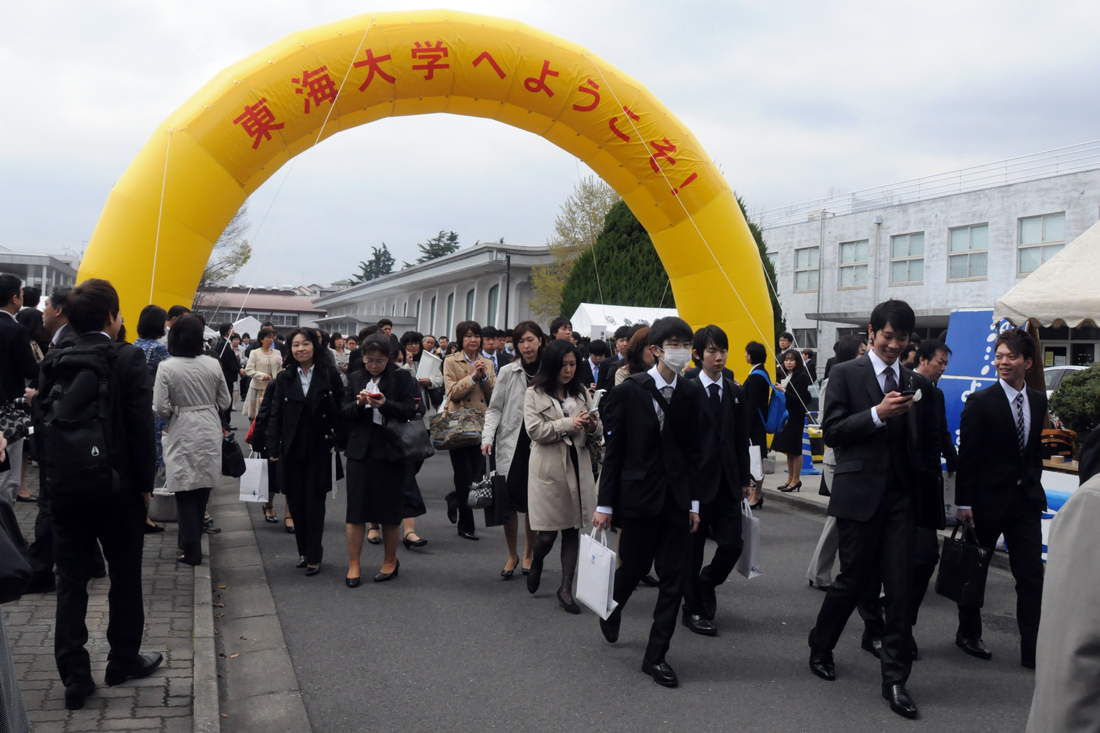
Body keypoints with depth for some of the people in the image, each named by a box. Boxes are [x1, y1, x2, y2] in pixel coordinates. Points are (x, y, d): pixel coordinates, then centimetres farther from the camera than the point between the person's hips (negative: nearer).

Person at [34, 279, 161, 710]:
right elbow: (142, 427, -13)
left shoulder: (53, 364, 2)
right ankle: (124, 660, 24)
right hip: (117, 487, -3)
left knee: (71, 582, 9)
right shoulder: (128, 359, -11)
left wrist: (54, 475, 12)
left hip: (65, 488, 3)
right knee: (125, 577, 13)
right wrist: (144, 483, -3)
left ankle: (75, 678, 11)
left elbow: (41, 427, 3)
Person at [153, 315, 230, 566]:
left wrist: (174, 413, 8)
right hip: (209, 432, 3)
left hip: (182, 434, -3)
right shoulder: (213, 364, -4)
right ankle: (192, 541, 28)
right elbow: (224, 402, 3)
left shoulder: (166, 368, -12)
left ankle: (191, 550, 5)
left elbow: (160, 408, -12)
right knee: (203, 489, 15)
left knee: (185, 493, 4)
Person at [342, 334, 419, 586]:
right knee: (356, 508, 2)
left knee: (390, 509, 7)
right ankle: (353, 565, 10)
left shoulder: (402, 377, 0)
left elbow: (410, 410, -7)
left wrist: (385, 404, -22)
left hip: (390, 450, -2)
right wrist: (358, 403, -14)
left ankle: (390, 561, 23)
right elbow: (344, 412, 6)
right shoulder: (356, 379, 10)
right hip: (360, 450, 2)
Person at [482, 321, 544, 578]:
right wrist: (488, 437, -11)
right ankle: (512, 555, 17)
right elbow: (495, 408, 3)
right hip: (511, 443, 0)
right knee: (509, 500, -1)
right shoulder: (508, 372, 2)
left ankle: (529, 553, 24)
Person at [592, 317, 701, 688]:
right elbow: (614, 449, -5)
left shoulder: (689, 396, 4)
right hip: (639, 496, -3)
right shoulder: (631, 390, -7)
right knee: (633, 568, 9)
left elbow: (692, 452, 9)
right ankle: (611, 610, 43)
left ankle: (656, 655, 14)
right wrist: (605, 504, -6)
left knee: (673, 579, 2)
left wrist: (694, 502, 5)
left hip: (676, 499, 3)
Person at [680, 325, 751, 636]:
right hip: (696, 480, -5)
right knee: (693, 549, 5)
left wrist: (744, 480, 9)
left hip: (728, 482, 5)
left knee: (732, 544, 2)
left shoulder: (736, 393, 10)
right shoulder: (687, 390, -7)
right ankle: (693, 610, 20)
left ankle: (706, 583, 31)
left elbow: (742, 440, 12)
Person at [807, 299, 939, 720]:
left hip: (901, 497, 3)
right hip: (860, 495, -3)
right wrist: (878, 414, -19)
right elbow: (832, 433, -7)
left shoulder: (916, 383, 11)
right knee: (854, 579, 6)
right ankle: (820, 648, 31)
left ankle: (895, 680, 12)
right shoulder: (846, 374, 0)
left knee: (900, 587, 2)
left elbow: (925, 444, 14)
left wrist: (929, 499, 8)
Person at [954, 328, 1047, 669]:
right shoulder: (980, 401, -11)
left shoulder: (1038, 401, 6)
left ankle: (1032, 650, 8)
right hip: (988, 499, -4)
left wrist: (1034, 483, 6)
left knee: (1032, 575, 1)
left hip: (1026, 500, 4)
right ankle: (969, 634, 29)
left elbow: (1035, 449, 16)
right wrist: (963, 503, -13)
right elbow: (966, 457, -11)